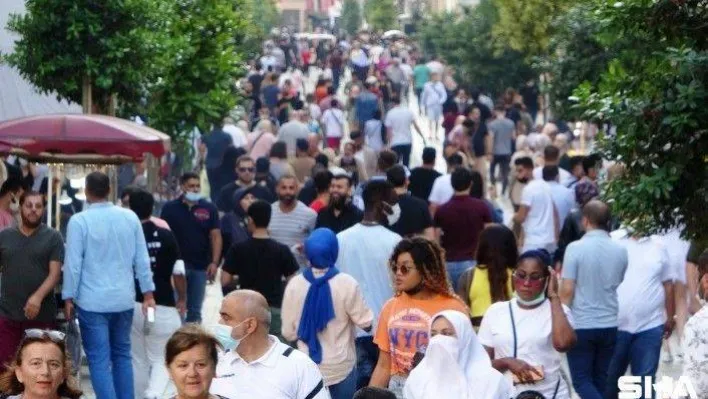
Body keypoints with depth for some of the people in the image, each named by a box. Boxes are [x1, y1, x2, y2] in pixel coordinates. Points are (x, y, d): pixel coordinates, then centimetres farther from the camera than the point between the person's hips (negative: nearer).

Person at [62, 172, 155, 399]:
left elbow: (73, 263, -10)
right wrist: (148, 294, 11)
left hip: (93, 301, -4)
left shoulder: (79, 221, -10)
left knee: (99, 360, -1)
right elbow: (142, 259, 4)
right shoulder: (130, 217, 1)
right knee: (122, 355, 17)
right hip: (124, 299, 4)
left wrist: (68, 297, 0)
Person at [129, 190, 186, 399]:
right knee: (161, 360, 6)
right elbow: (178, 272, -5)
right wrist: (182, 299, 11)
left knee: (138, 360, 16)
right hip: (163, 307, -1)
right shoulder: (166, 236, -5)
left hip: (133, 306, 2)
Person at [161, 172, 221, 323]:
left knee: (195, 310, 8)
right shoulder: (170, 208, 0)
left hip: (200, 266, 2)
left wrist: (214, 262, -8)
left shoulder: (209, 209, 4)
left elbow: (216, 236, 2)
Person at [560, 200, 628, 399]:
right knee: (601, 379, 14)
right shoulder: (620, 251, 1)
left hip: (581, 325, -4)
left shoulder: (575, 248, -13)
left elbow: (567, 290, -13)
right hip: (610, 325, 4)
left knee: (581, 379, 3)